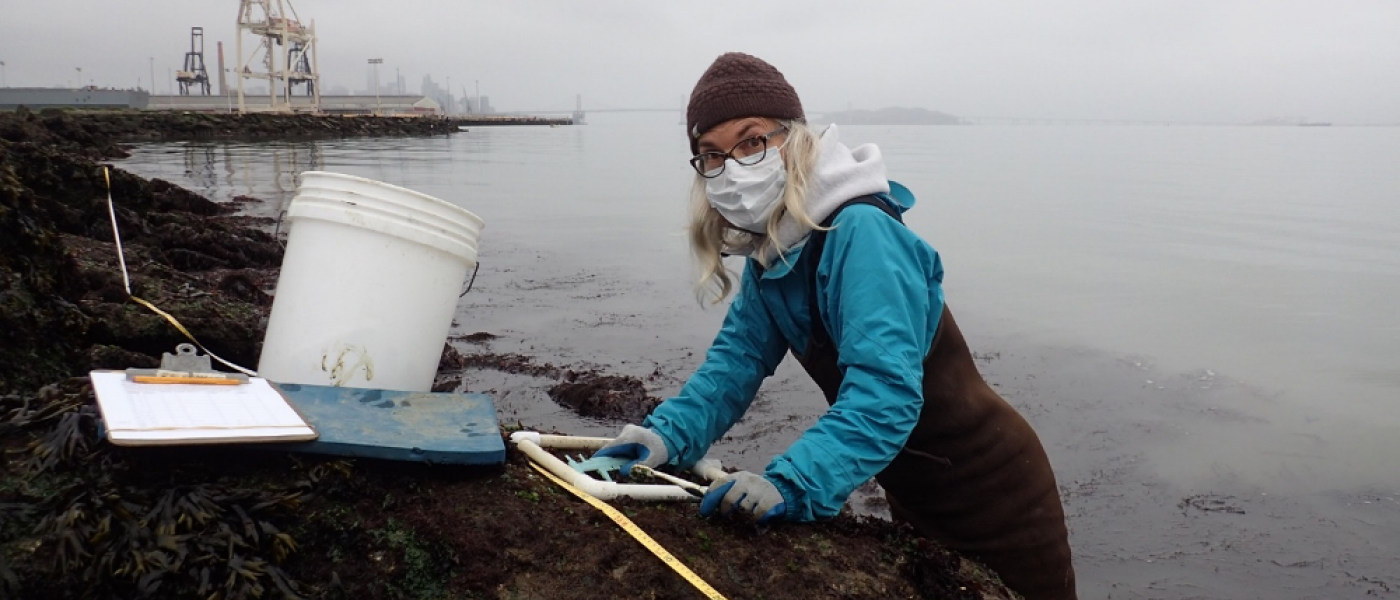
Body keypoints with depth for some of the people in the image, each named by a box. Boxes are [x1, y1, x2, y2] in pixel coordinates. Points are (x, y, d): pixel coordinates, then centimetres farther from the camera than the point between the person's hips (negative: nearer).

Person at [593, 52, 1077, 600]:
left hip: (992, 493, -8)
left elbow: (885, 391, -38)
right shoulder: (770, 249, -4)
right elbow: (738, 358, -5)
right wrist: (668, 434, -21)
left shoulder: (861, 234, -30)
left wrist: (791, 482, -49)